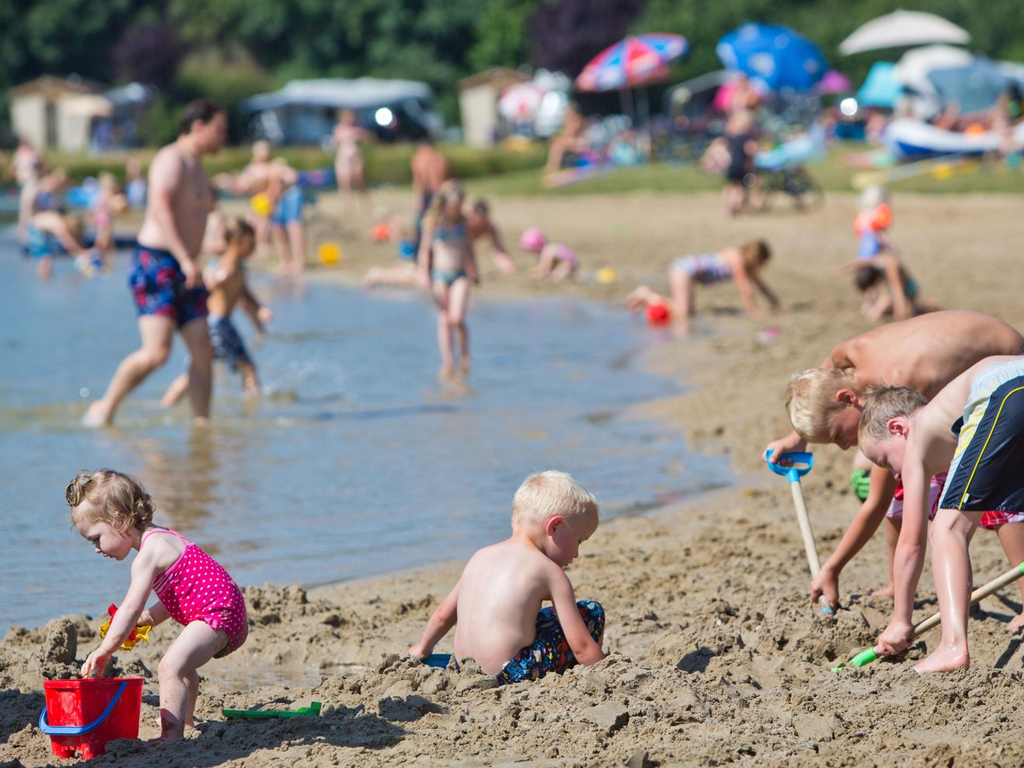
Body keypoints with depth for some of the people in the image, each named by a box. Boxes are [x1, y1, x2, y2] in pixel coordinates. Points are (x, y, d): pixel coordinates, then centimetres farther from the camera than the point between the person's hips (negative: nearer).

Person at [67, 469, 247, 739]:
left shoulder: (148, 554, -16)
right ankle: (185, 721, 53)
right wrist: (142, 620, 11)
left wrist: (104, 651, -18)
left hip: (218, 615, -12)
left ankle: (171, 735, -32)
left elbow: (131, 608, -20)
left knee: (170, 665, -25)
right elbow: (171, 602, 21)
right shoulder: (161, 540, 17)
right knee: (181, 664, 33)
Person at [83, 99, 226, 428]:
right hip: (156, 264, -10)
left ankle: (201, 422, 1)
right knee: (156, 351, -16)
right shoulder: (171, 160, -9)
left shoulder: (195, 168, 21)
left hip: (182, 269, 10)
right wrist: (186, 260, -29)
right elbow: (160, 209, -22)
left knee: (203, 350, 0)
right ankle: (104, 408, -2)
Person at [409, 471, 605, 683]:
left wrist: (423, 648, 40)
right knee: (592, 612, 7)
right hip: (511, 673, -8)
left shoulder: (481, 556, 14)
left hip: (465, 666, 8)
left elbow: (443, 614, 23)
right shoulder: (550, 571, -3)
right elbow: (580, 646, -7)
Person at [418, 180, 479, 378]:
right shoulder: (432, 221, -3)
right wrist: (424, 274, -5)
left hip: (460, 274, 1)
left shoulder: (462, 220, 6)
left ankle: (464, 357, 6)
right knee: (444, 321, 1)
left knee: (457, 319, -12)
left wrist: (473, 271, 21)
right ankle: (447, 362, 6)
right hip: (440, 274, -1)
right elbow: (425, 248, 2)